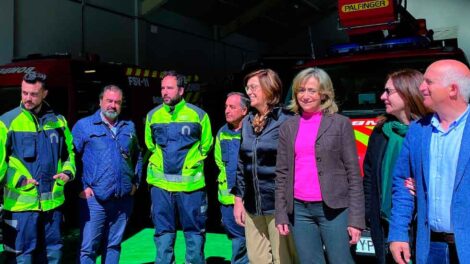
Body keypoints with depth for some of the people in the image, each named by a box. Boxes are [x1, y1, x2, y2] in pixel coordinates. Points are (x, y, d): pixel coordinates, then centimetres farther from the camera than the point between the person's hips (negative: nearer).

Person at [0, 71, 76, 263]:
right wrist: (19, 180, -15)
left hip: (53, 202, 4)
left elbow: (69, 152, 18)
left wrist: (68, 171, 0)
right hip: (20, 203, -4)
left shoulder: (58, 121, 8)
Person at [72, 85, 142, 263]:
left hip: (123, 200, 4)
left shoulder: (129, 127, 13)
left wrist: (136, 181, 14)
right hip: (94, 199, -4)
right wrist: (81, 187, -9)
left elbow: (137, 156, 24)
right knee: (88, 248, -1)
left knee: (113, 245, 15)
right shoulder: (83, 125, -1)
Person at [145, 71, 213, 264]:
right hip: (160, 183, 2)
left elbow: (206, 145, 6)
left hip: (191, 183, -2)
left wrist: (191, 163, 6)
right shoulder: (153, 115, 5)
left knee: (194, 231, 8)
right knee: (163, 233, 10)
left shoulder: (198, 115, -4)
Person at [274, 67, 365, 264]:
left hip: (334, 209, -3)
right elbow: (281, 173, 10)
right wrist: (281, 214, 4)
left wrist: (356, 218, -8)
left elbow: (353, 173, -2)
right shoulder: (288, 127, 9)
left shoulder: (341, 124, 0)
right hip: (299, 210, 3)